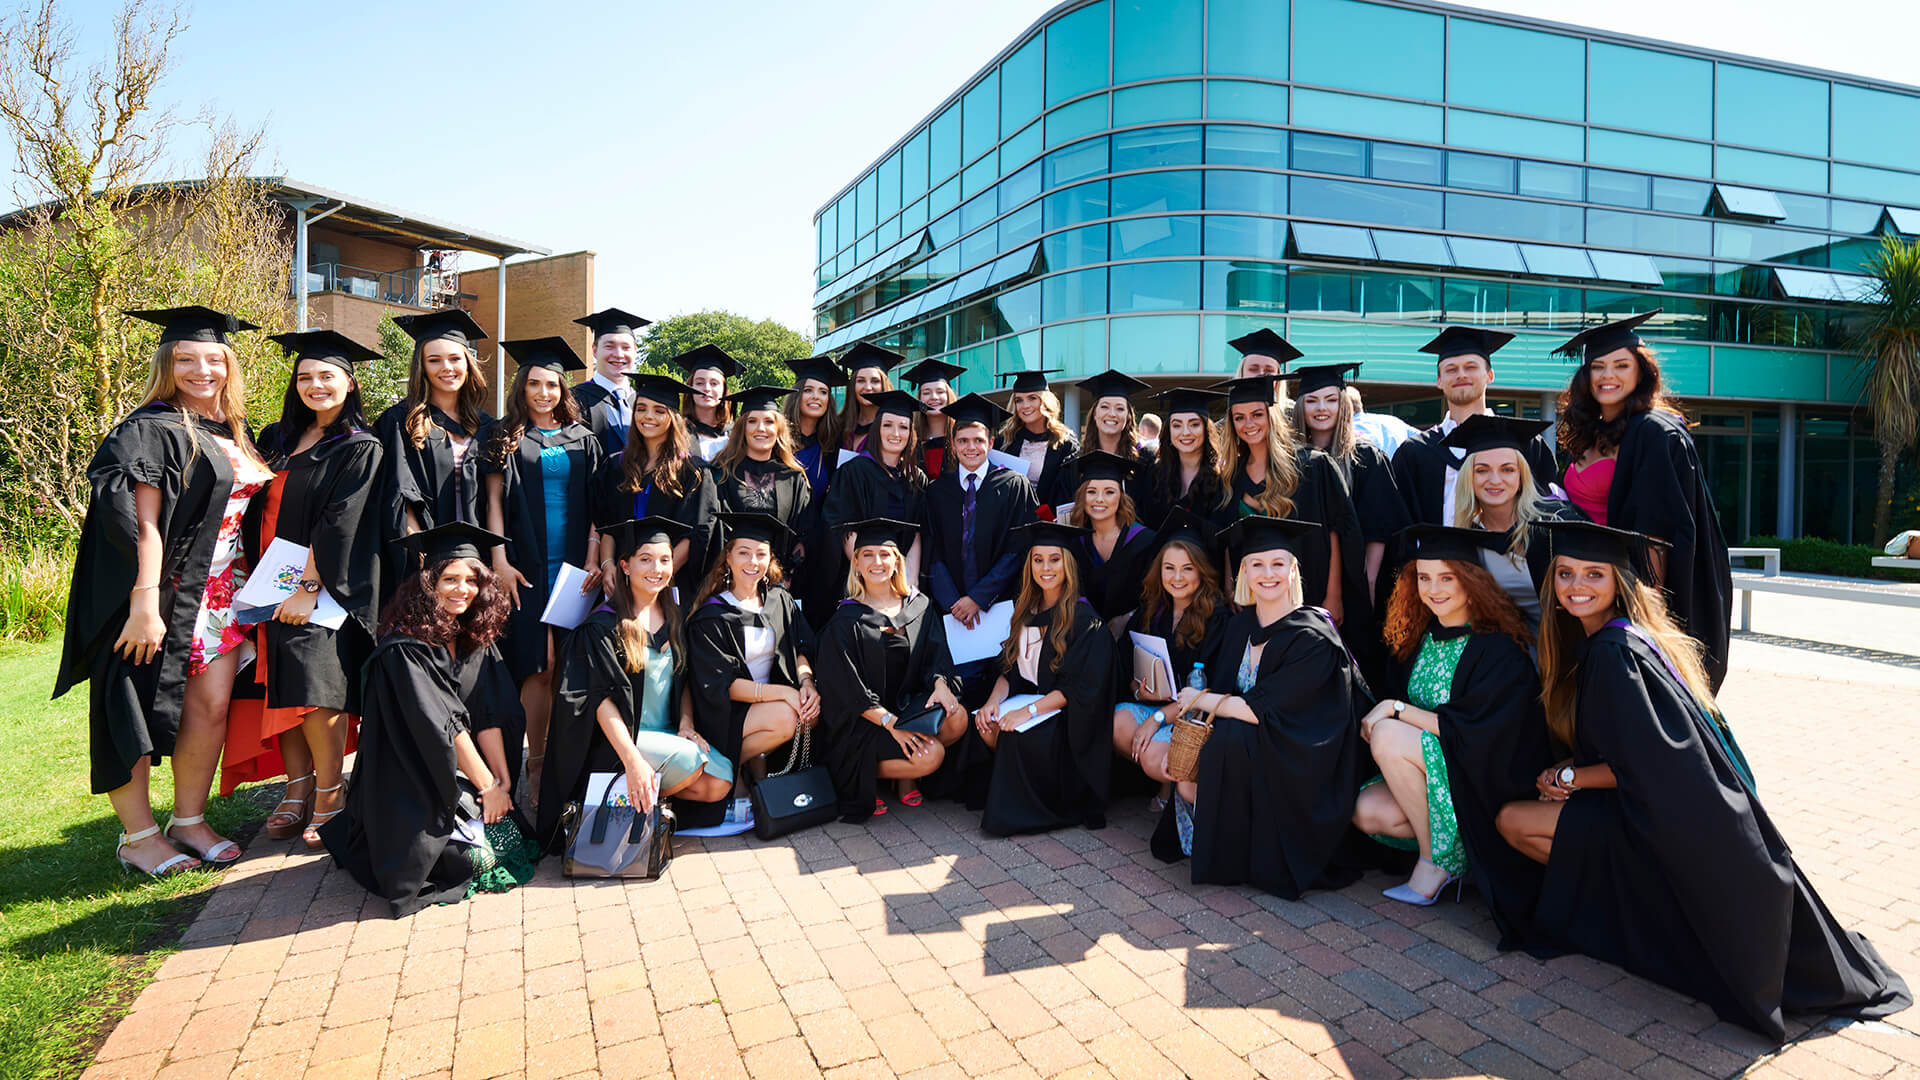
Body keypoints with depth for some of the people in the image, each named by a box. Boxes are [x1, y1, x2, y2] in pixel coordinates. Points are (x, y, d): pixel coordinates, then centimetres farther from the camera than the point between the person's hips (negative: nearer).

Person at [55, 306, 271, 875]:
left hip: (222, 593, 7)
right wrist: (144, 605, -22)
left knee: (211, 706, 6)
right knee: (138, 708, 2)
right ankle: (138, 836, 12)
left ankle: (189, 821, 18)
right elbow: (140, 524, -16)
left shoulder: (232, 433, 13)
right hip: (166, 592, -6)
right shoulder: (151, 431, -9)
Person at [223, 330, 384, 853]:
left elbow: (339, 523, -12)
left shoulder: (360, 449, -3)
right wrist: (257, 577, 8)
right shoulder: (278, 439, 15)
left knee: (312, 687, -14)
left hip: (323, 590, -6)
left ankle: (329, 792, -2)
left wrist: (308, 587, -19)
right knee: (281, 686, 3)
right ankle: (298, 788, 12)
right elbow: (257, 510, 18)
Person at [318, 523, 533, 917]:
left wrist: (500, 780, -4)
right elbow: (440, 728, -20)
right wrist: (487, 786, -15)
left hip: (454, 780, 8)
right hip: (408, 792, -8)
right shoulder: (404, 648, -19)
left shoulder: (470, 638, 6)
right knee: (478, 858, -17)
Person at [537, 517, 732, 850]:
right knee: (689, 760, -30)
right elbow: (601, 699, -18)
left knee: (720, 783, -16)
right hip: (617, 739, -6)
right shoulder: (602, 626, -11)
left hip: (668, 733, 6)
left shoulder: (673, 618, 8)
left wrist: (686, 724, -4)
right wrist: (632, 760, -28)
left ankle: (644, 794, 6)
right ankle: (636, 800, -2)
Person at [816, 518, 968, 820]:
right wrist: (890, 723, -23)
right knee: (930, 755, -26)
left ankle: (906, 775, 1)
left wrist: (940, 684, -20)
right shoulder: (846, 621, -6)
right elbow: (848, 690, -11)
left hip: (910, 704, 5)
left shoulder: (919, 605, 7)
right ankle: (863, 777, -1)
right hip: (862, 719, -5)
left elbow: (936, 655, 3)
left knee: (957, 719, -24)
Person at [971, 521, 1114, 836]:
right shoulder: (1026, 611, 8)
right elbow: (1011, 668, 8)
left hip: (1067, 717, -6)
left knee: (1018, 735, -32)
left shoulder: (1085, 620, -13)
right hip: (1029, 697, 6)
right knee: (981, 725, -22)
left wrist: (1029, 711, -26)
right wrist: (993, 700, -13)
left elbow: (1082, 688, -18)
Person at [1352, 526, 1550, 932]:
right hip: (1432, 771, 7)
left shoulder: (1500, 648, -18)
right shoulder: (1420, 637, 4)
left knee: (1388, 737, -26)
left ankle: (1434, 862, -12)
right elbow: (1398, 697, 14)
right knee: (1368, 812, -18)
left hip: (1490, 783, -6)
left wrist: (1396, 710, -18)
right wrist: (1380, 715, -8)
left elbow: (1472, 731, -22)